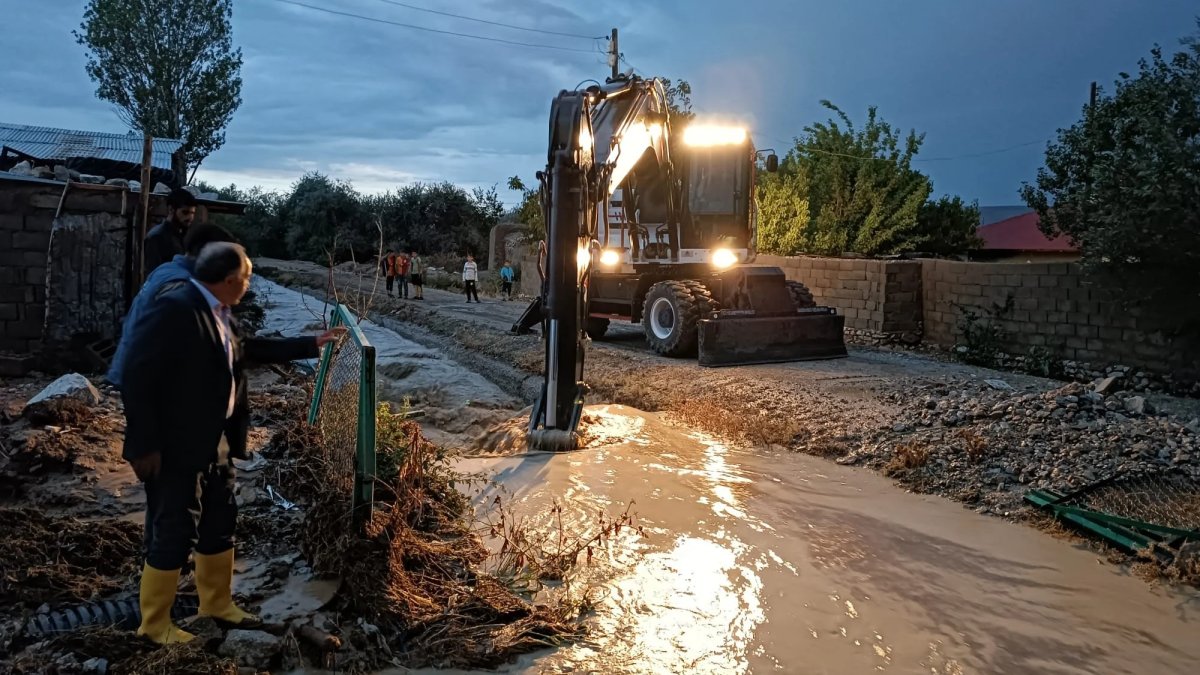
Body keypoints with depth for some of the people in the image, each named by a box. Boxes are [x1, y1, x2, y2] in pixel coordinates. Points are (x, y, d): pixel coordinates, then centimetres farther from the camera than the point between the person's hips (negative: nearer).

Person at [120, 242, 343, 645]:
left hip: (215, 445, 9)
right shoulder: (175, 308, -21)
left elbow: (250, 349, 23)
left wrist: (311, 345, 22)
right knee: (173, 533, 4)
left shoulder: (218, 313, 8)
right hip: (176, 448, -9)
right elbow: (137, 377, -23)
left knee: (220, 524, 19)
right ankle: (154, 623, 22)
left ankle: (217, 604, 36)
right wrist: (146, 445, -22)